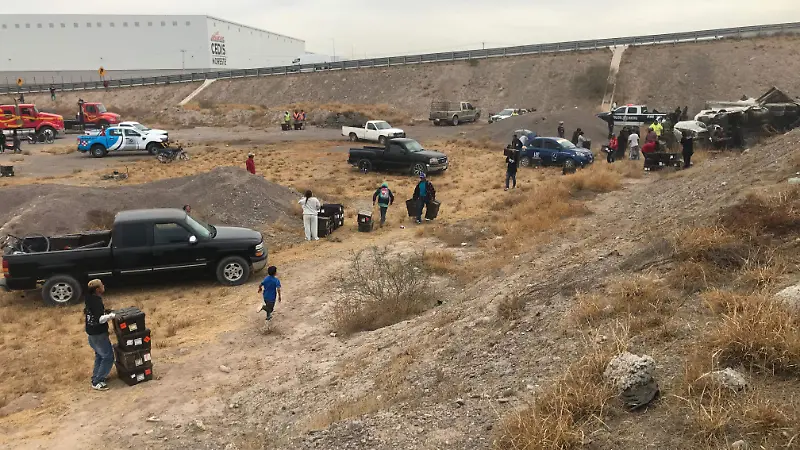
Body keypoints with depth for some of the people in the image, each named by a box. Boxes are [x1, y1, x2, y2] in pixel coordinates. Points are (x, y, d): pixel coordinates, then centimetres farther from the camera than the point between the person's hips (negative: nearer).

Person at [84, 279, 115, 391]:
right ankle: (97, 382, 3)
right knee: (108, 357, -1)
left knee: (99, 355, 25)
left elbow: (85, 313, 18)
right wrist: (111, 315, -17)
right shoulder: (97, 301, -25)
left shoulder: (89, 298, 3)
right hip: (99, 334, -10)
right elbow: (100, 319, -32)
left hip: (91, 333, 10)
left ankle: (96, 378, 31)